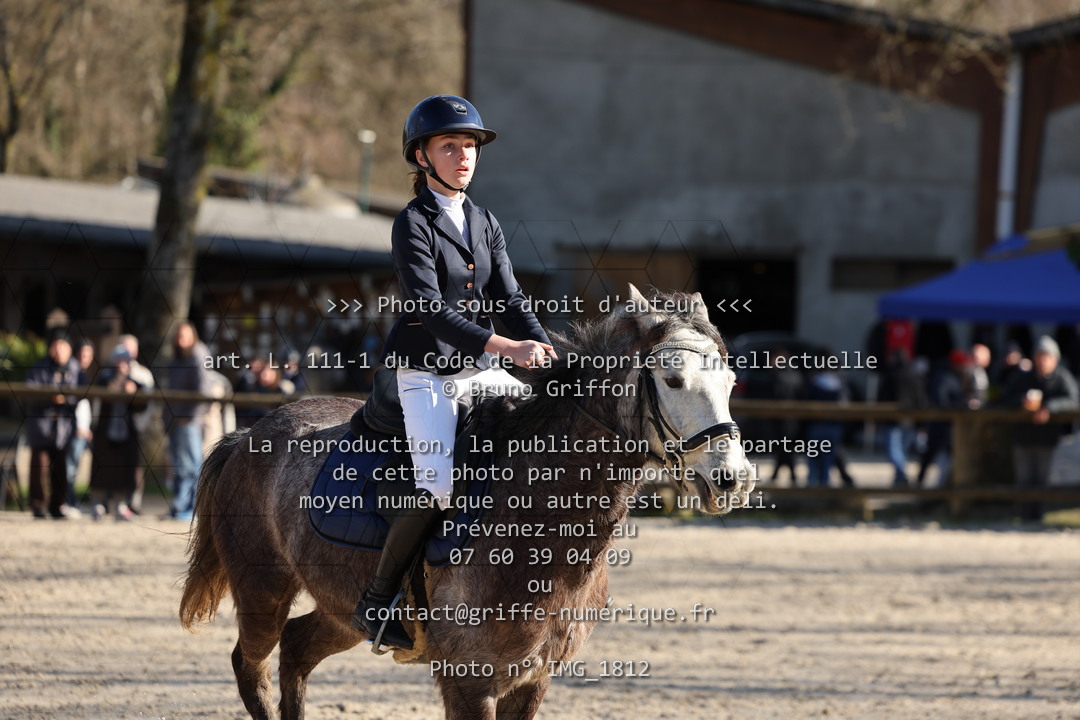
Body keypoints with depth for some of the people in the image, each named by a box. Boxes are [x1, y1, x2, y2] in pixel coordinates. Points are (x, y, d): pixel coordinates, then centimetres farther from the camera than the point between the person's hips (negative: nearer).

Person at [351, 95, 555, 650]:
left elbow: (510, 301, 6)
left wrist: (550, 355, -13)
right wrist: (504, 347, -29)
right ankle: (376, 600, -9)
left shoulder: (486, 225, 13)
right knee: (440, 484, -25)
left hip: (483, 373, 7)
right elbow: (430, 309, -19)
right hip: (428, 374, -7)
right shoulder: (413, 224, -8)